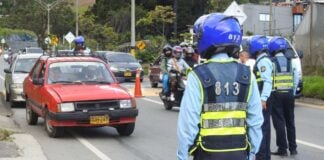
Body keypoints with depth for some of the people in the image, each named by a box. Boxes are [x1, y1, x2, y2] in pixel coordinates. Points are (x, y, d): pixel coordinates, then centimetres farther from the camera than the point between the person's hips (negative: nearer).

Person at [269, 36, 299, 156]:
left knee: (279, 122, 1)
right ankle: (293, 148, 18)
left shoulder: (271, 62, -7)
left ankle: (282, 149, 2)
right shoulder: (290, 62, 5)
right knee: (290, 122, 13)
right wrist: (292, 92, 13)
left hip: (276, 95, -4)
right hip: (289, 94, 4)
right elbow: (296, 79, 6)